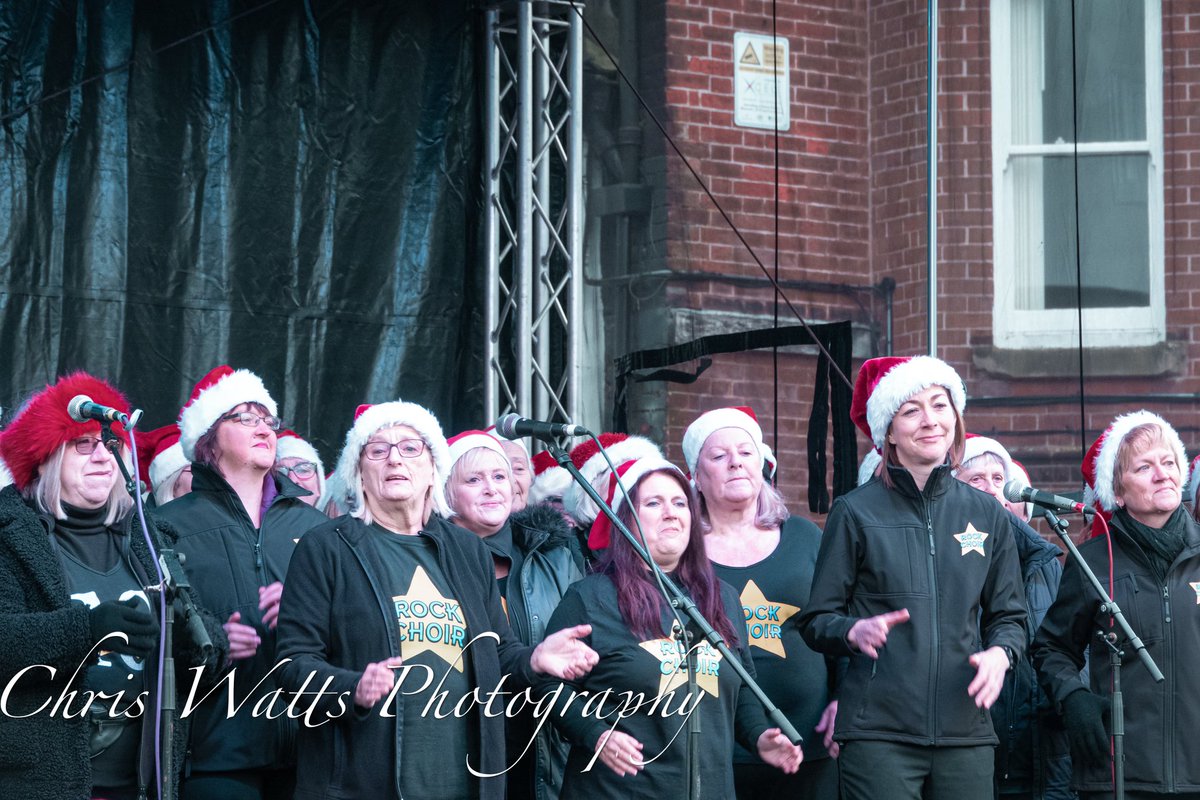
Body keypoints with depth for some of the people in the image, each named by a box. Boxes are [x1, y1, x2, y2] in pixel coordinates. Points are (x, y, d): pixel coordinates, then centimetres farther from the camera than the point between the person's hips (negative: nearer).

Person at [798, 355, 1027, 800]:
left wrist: (1000, 653, -4)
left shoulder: (986, 515, 11)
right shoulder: (856, 513, 1)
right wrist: (855, 630, -18)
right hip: (878, 733, -3)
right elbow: (815, 621, 3)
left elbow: (1009, 617, 18)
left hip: (965, 730, 3)